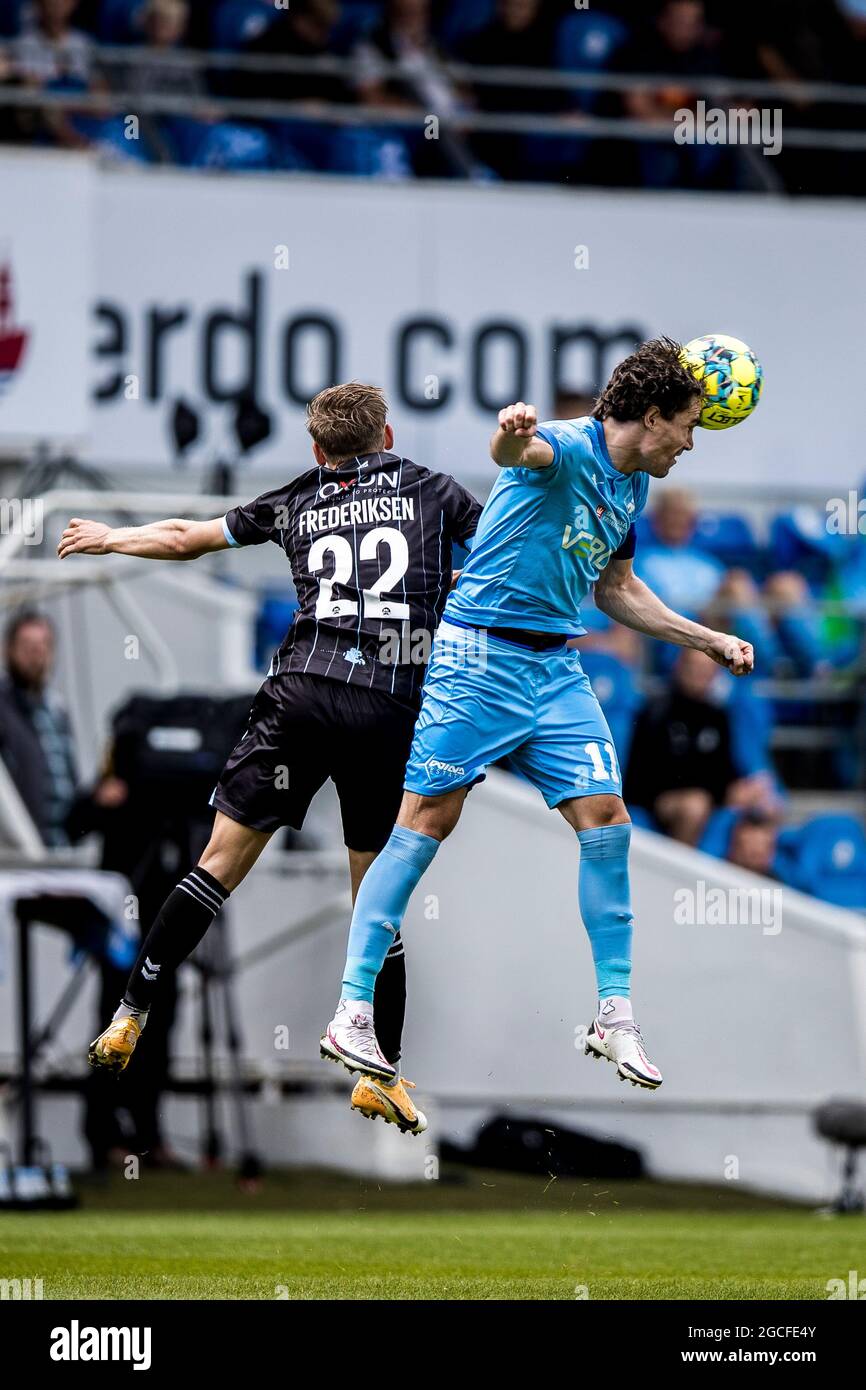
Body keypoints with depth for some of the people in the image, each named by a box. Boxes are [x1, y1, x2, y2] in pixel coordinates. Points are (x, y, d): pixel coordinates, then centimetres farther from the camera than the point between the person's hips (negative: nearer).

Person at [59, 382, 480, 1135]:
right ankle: (381, 1072, 10)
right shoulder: (430, 489, 16)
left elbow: (183, 538, 28)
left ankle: (131, 1016, -2)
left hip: (302, 691, 0)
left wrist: (110, 537, 45)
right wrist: (453, 582, 41)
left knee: (224, 860, 3)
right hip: (394, 708, 0)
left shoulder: (295, 502, 19)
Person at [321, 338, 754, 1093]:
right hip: (482, 655, -8)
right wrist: (512, 434, -64)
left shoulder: (633, 486, 13)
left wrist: (710, 641, 27)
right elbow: (517, 451, -40)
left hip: (557, 668, 8)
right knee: (426, 825, -6)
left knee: (606, 821, -2)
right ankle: (354, 1012, -3)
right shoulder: (566, 448, -14)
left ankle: (615, 1017, 6)